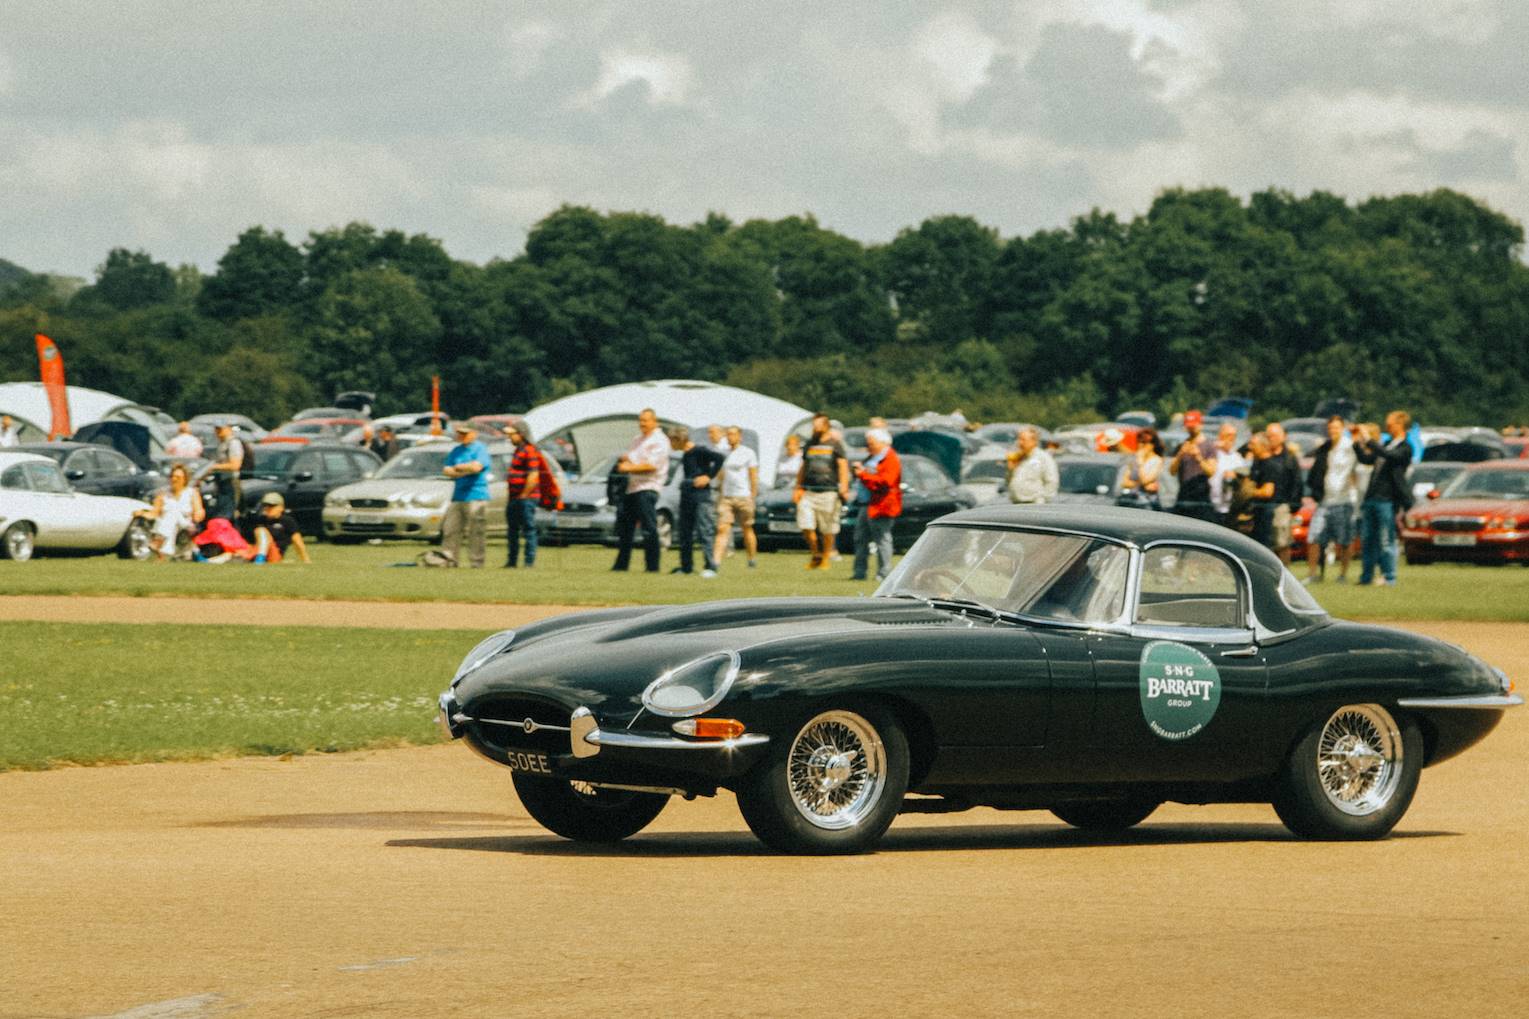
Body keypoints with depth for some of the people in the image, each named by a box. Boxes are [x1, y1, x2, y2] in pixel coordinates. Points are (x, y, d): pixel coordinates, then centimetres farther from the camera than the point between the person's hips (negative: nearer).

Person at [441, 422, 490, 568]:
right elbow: (446, 470, 12)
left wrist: (457, 468, -3)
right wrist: (465, 472, -5)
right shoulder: (456, 451, 18)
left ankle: (477, 562, -4)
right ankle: (450, 559, 6)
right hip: (457, 498, 7)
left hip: (476, 497, -7)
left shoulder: (480, 449, -2)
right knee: (450, 529, 2)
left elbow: (476, 466, -18)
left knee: (475, 532, -7)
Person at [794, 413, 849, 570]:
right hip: (808, 492, 4)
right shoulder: (810, 444, 16)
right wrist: (798, 488, 16)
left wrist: (844, 487, -17)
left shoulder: (835, 445, 0)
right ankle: (815, 555, 12)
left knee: (827, 530, 1)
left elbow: (843, 467, -5)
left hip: (828, 492, -4)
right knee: (806, 527, -5)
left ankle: (826, 558, 13)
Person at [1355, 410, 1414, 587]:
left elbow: (1389, 456, -26)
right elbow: (1366, 459, 22)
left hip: (1387, 501, -8)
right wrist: (1357, 443, 9)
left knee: (1386, 541, -5)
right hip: (1372, 498, 8)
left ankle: (1389, 577, 0)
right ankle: (1366, 576, 15)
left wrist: (1368, 441, -24)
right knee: (1367, 539, 9)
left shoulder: (1404, 449, -7)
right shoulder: (1386, 445, 18)